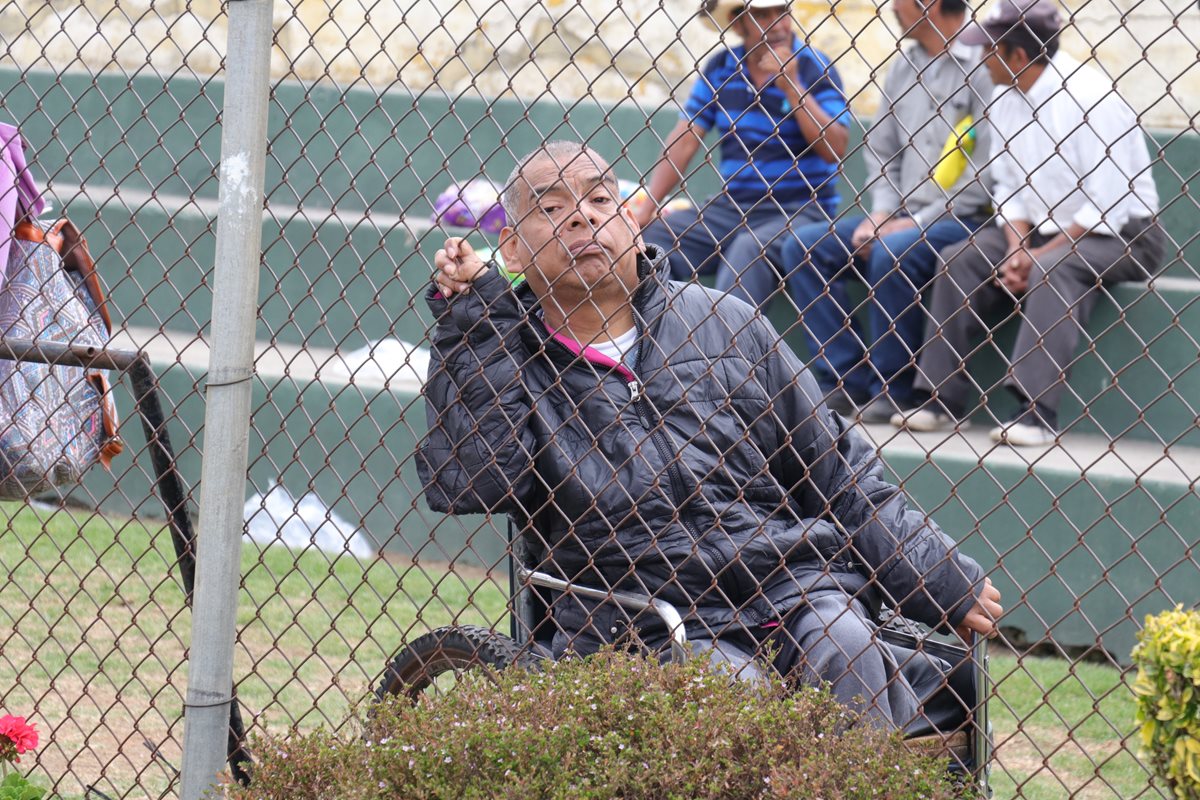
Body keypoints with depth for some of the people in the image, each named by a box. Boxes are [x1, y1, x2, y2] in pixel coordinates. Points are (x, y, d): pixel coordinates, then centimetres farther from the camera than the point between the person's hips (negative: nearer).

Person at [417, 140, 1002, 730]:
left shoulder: (725, 325, 16)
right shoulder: (505, 361, 13)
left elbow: (838, 472, 19)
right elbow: (459, 483, -7)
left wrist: (946, 584, 11)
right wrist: (470, 315, -3)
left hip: (797, 590, 2)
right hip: (652, 630, -2)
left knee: (846, 651, -30)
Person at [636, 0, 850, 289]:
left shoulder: (814, 69, -3)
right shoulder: (721, 67, 8)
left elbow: (834, 149, -13)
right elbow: (684, 141, 7)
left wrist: (792, 86, -16)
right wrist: (646, 209, -1)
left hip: (797, 209, -5)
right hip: (731, 206, 5)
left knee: (747, 249, -35)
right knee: (649, 236, -14)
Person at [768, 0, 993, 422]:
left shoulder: (978, 68, -13)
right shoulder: (905, 65, 12)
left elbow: (982, 177, -17)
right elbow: (881, 150, 18)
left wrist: (918, 222, -17)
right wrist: (881, 213, 1)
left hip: (961, 218, -9)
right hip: (900, 214, 9)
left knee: (891, 254, -34)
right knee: (803, 246, -3)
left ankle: (892, 392, -21)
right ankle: (848, 383, -7)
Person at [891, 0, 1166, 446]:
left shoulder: (1090, 97, -21)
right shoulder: (1006, 100, 3)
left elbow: (1105, 210, -22)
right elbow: (1008, 189, 7)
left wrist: (1039, 255, -23)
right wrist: (1017, 250, -12)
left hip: (1117, 236, -8)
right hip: (1040, 229, 8)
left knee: (1054, 271, -35)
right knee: (959, 261, -10)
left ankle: (1037, 413, -41)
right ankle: (940, 401, -13)